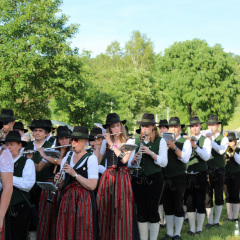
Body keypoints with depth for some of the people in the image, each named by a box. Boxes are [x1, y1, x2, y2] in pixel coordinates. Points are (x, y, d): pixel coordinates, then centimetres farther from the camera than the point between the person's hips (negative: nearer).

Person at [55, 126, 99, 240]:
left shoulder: (91, 158, -4)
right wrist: (58, 181, -6)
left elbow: (92, 185, -15)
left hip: (83, 200, -4)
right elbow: (62, 185, 15)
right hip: (66, 199, 5)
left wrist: (74, 174, -19)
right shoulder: (66, 158, 12)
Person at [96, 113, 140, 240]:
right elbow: (97, 161, 7)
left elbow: (124, 159, -16)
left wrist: (112, 144, -13)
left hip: (122, 177, -3)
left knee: (122, 209, -6)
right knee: (105, 209, 1)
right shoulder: (105, 142, 11)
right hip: (107, 177, 3)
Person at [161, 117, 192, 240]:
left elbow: (185, 158, -16)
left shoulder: (185, 142, -1)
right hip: (165, 177, 4)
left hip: (178, 178, -4)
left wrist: (174, 147, -25)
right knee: (167, 206, 9)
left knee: (178, 206, 0)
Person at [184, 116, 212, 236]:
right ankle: (192, 228, 14)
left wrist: (195, 147, -27)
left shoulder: (206, 140, 0)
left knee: (200, 202, 2)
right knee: (189, 203, 5)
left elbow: (206, 156, -15)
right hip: (188, 175, 3)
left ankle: (199, 228, 12)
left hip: (200, 176, -3)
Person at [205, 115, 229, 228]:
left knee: (218, 197, 4)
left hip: (218, 172, -2)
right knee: (207, 197, 4)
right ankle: (210, 221, 13)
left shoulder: (223, 139, 0)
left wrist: (211, 141, -24)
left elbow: (221, 150, -20)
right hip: (206, 171, 2)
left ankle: (216, 221, 14)